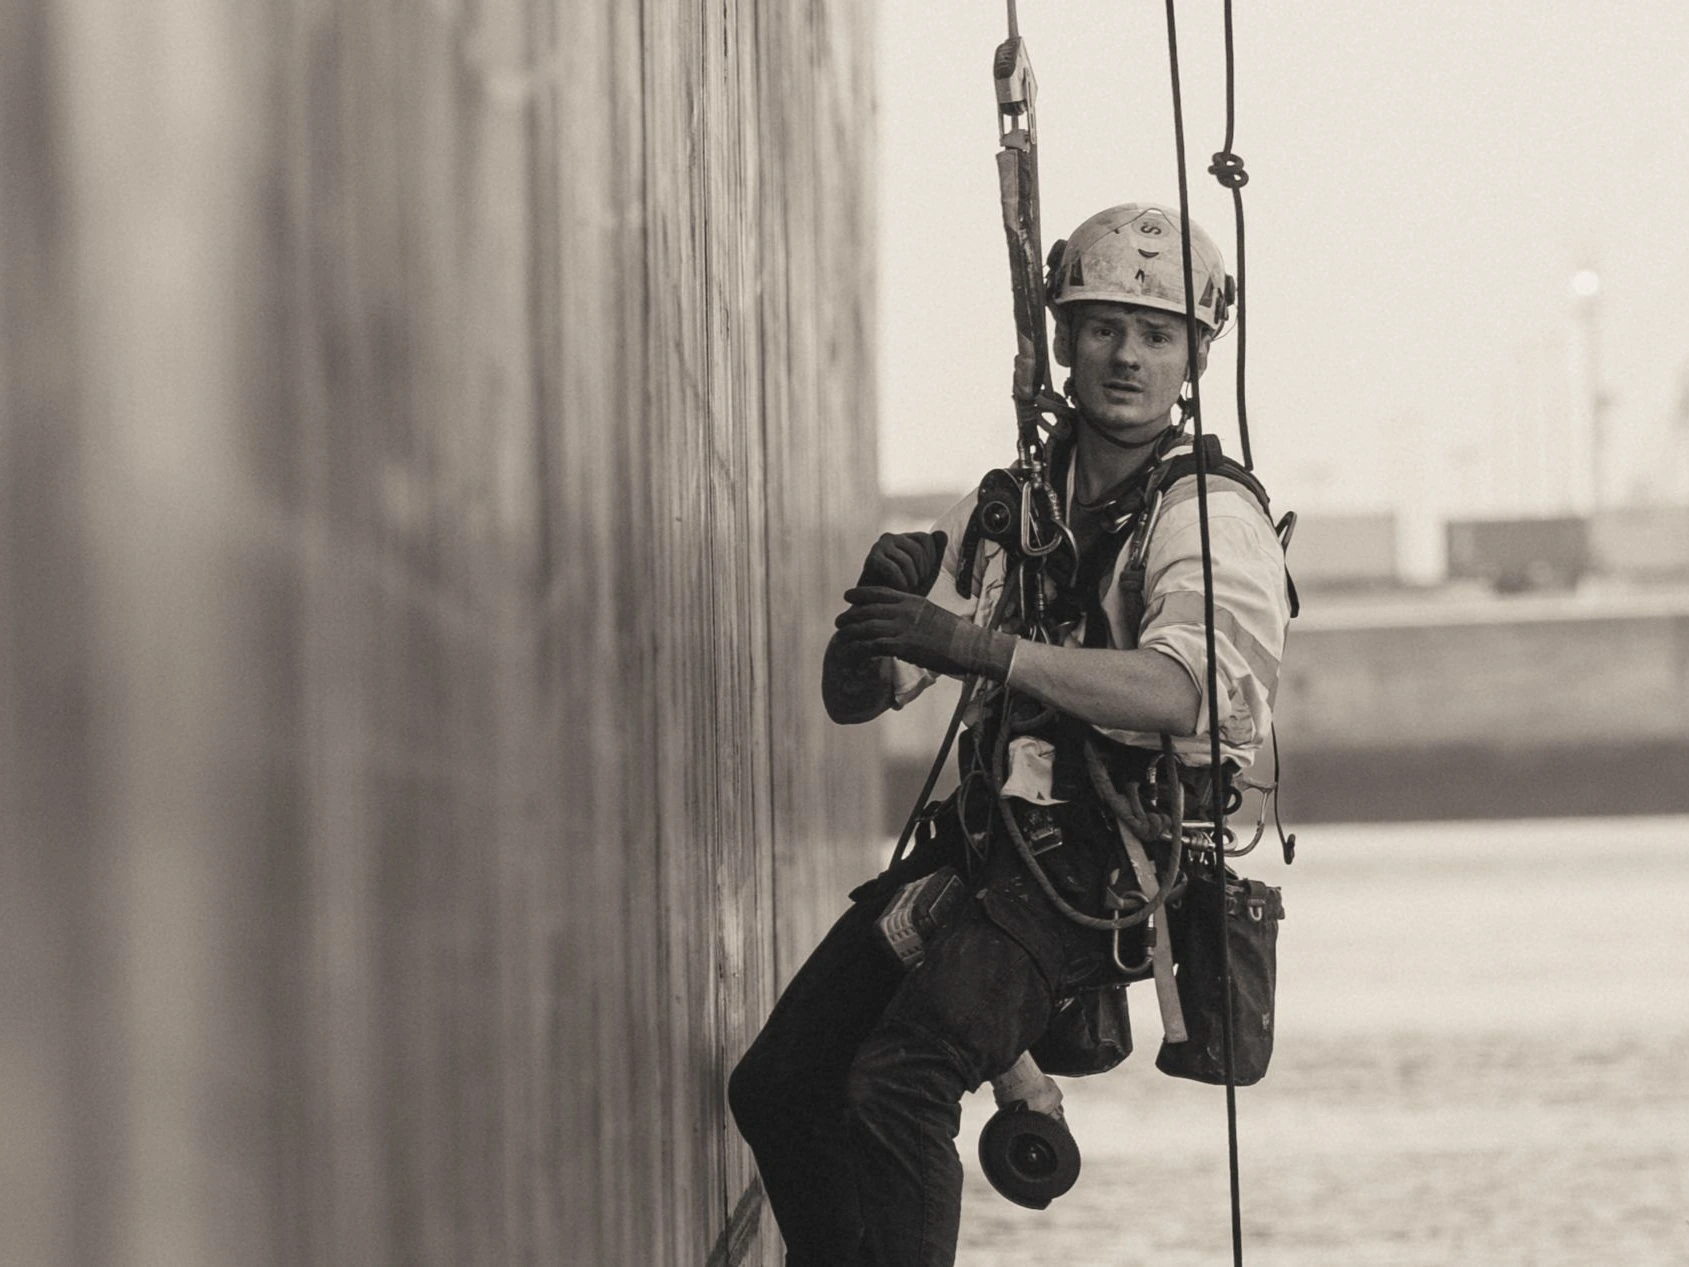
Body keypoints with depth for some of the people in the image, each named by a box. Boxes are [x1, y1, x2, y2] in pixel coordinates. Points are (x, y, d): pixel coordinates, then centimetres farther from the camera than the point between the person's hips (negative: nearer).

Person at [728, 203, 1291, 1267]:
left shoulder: (1214, 519, -6)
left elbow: (1181, 692, -27)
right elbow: (855, 698, 11)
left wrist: (977, 644, -36)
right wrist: (878, 606, -13)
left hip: (1097, 870, -7)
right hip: (978, 848, 7)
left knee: (894, 1088, -24)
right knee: (777, 1089, 2)